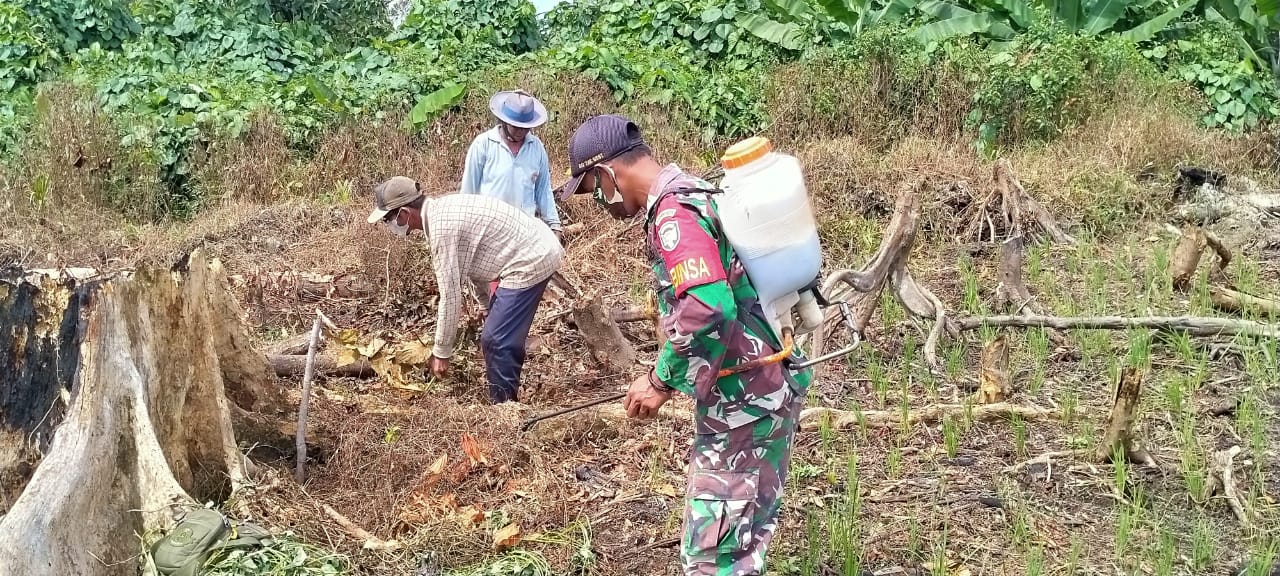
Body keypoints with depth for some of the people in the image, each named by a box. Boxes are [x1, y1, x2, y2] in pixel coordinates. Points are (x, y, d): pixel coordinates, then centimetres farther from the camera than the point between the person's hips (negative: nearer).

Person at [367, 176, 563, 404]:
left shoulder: (441, 227, -20)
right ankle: (505, 403, 26)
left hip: (530, 262, -10)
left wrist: (441, 352, -9)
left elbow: (450, 295, -18)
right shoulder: (441, 208, 9)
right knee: (503, 337, 17)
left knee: (496, 341, -8)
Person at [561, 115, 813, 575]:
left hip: (743, 398, -10)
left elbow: (707, 311, -30)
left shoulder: (673, 212, -17)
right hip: (766, 384, 10)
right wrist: (674, 373, 22)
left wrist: (662, 381, -17)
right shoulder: (693, 194, 14)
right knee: (743, 534, 20)